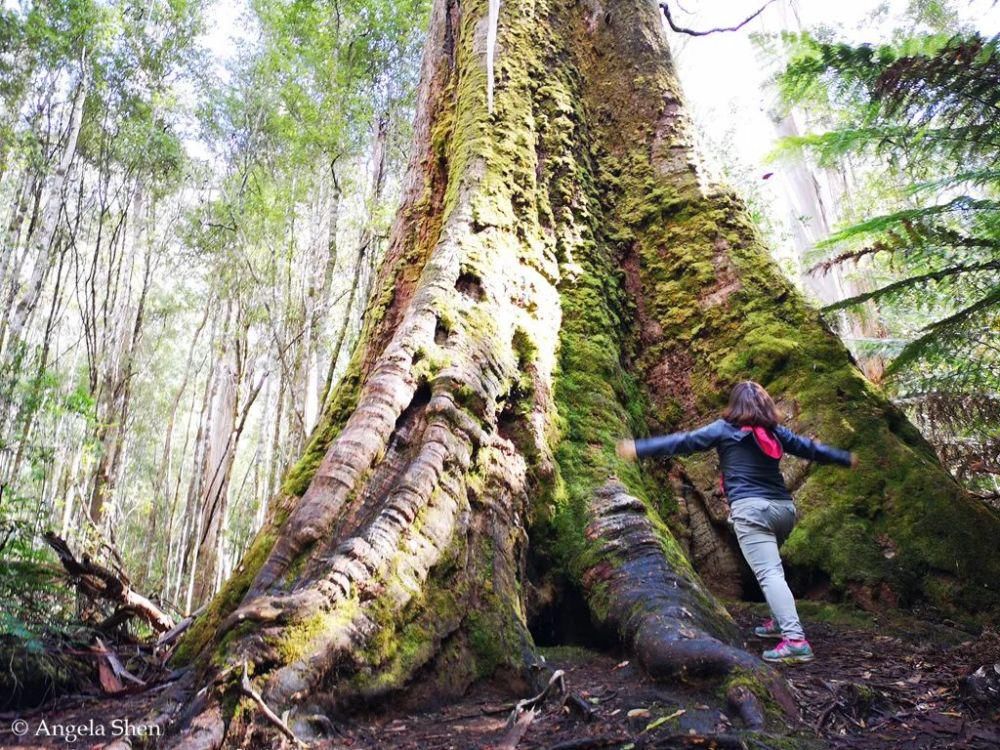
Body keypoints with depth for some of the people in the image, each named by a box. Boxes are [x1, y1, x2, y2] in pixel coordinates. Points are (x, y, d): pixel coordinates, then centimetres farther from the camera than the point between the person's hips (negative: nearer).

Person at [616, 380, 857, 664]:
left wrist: (638, 449, 3)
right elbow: (810, 448, 24)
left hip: (751, 509, -6)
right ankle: (780, 621, 31)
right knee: (771, 566, 27)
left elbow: (684, 442, -1)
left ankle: (795, 639, -22)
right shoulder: (776, 431, 15)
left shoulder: (724, 428, 3)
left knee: (769, 573, -13)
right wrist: (846, 458, 42)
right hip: (784, 507, 6)